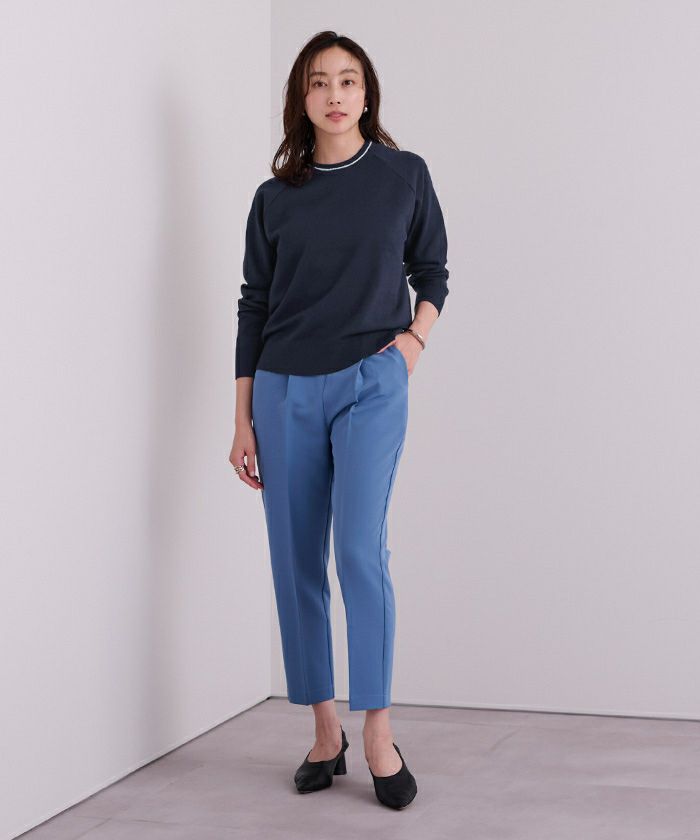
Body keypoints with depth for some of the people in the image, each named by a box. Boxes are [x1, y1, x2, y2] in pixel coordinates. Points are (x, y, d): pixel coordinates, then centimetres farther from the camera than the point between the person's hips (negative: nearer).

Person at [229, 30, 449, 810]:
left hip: (370, 385, -2)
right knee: (297, 563, 3)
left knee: (360, 550, -15)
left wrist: (415, 337, -6)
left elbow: (432, 271, 14)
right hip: (285, 391, 3)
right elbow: (254, 305, 9)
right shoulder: (275, 196, 8)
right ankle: (325, 730, 13)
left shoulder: (404, 175, 5)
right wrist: (243, 419, 7)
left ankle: (378, 732, -8)